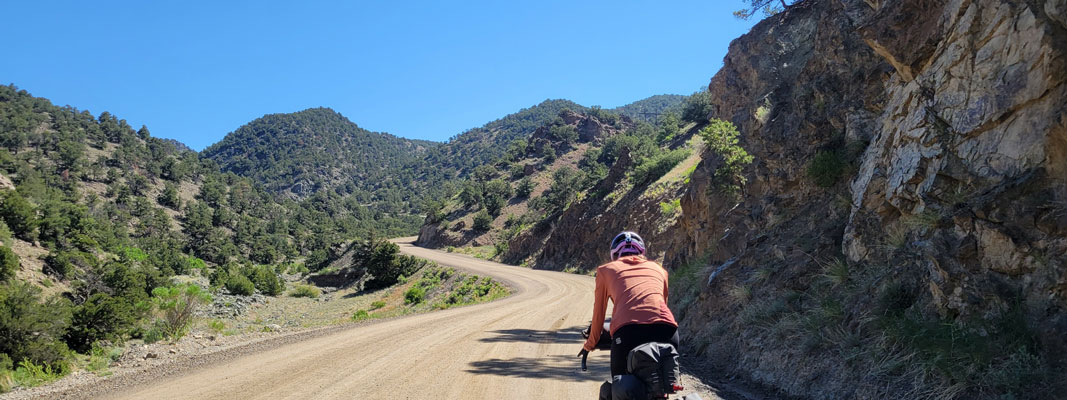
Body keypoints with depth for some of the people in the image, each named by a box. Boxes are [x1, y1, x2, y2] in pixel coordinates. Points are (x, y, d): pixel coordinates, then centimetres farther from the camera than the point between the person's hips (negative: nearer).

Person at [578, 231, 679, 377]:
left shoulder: (605, 270, 24)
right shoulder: (659, 269, 30)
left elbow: (598, 314, 28)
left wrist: (590, 344, 42)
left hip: (628, 332, -2)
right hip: (666, 330, 2)